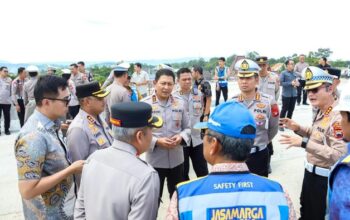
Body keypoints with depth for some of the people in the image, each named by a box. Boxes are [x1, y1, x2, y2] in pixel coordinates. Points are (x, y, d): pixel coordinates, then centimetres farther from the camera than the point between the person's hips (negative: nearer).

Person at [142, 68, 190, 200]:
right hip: (155, 160, -3)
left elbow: (187, 128, 7)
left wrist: (181, 137, -14)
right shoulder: (144, 104, -12)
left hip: (177, 159, 4)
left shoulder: (180, 102, 0)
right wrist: (157, 141, -23)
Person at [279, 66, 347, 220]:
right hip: (311, 172, 9)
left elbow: (339, 155, -33)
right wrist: (298, 128, 0)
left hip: (324, 178, -9)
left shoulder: (338, 117, -28)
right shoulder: (321, 112, 2)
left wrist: (304, 143, -35)